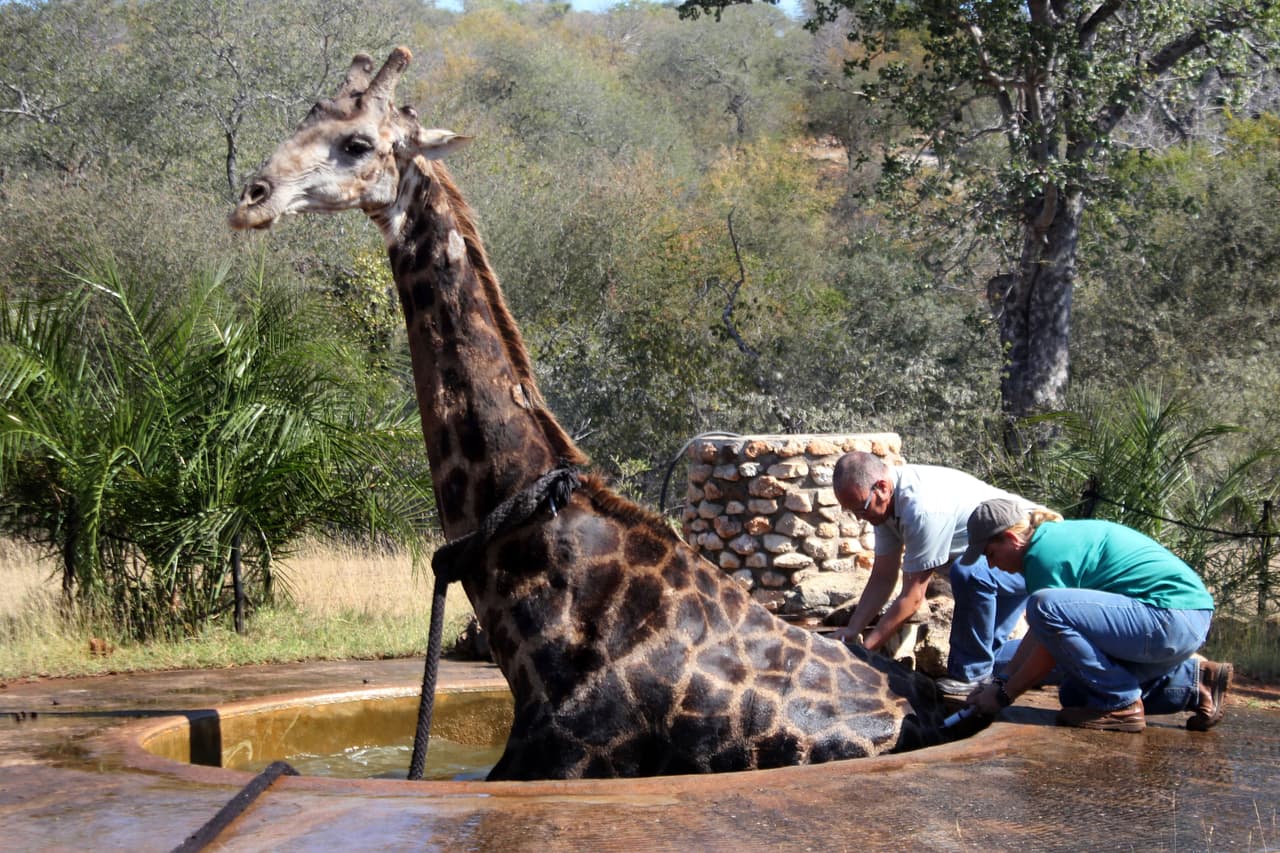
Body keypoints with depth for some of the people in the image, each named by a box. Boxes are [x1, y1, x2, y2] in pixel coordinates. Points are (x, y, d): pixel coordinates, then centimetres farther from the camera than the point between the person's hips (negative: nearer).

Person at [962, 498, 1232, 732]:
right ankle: (1194, 679, 15)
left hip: (1171, 620, -11)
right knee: (1074, 694, 19)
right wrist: (1002, 682, 20)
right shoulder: (1058, 536, 16)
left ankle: (1120, 704, -10)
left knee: (1044, 606, -23)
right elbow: (1039, 633, 21)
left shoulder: (1044, 552, -14)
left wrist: (1004, 694, 0)